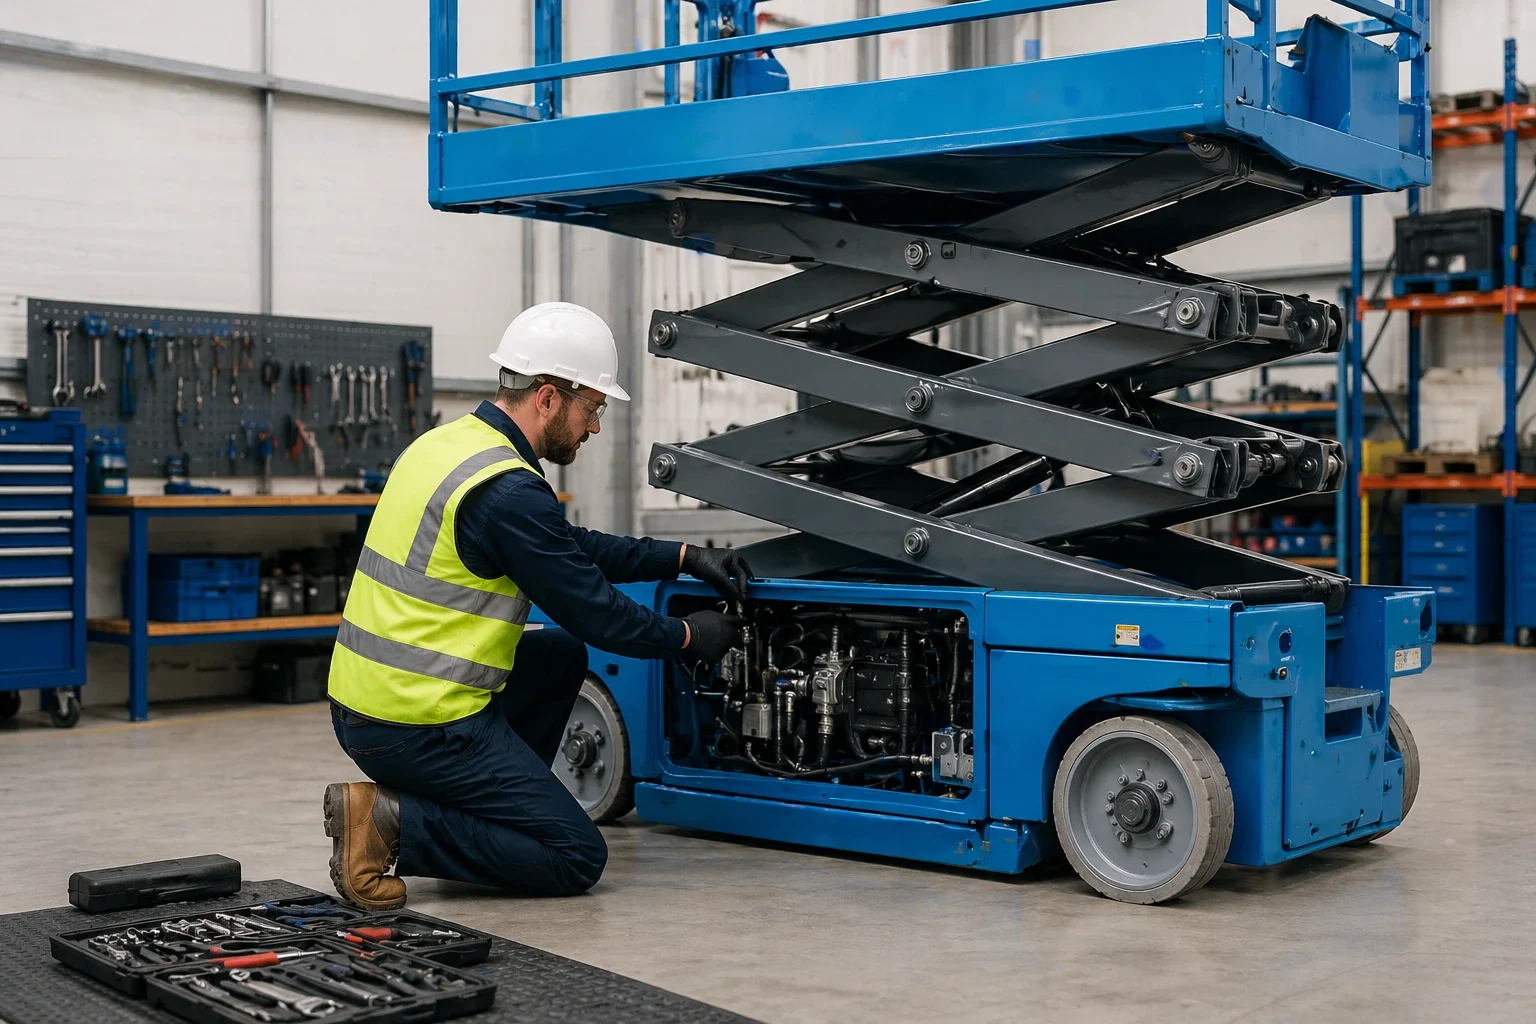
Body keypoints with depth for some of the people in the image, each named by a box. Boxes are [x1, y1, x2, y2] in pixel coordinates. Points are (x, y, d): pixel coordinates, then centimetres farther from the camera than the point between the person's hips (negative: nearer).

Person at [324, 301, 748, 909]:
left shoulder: (449, 444, 12)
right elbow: (595, 614, -12)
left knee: (562, 655, 24)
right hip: (420, 727, -10)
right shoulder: (509, 491, -19)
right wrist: (690, 637, 5)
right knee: (577, 860, -1)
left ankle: (494, 808, 18)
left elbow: (574, 549, 21)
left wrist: (685, 557, 18)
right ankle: (393, 824, -10)